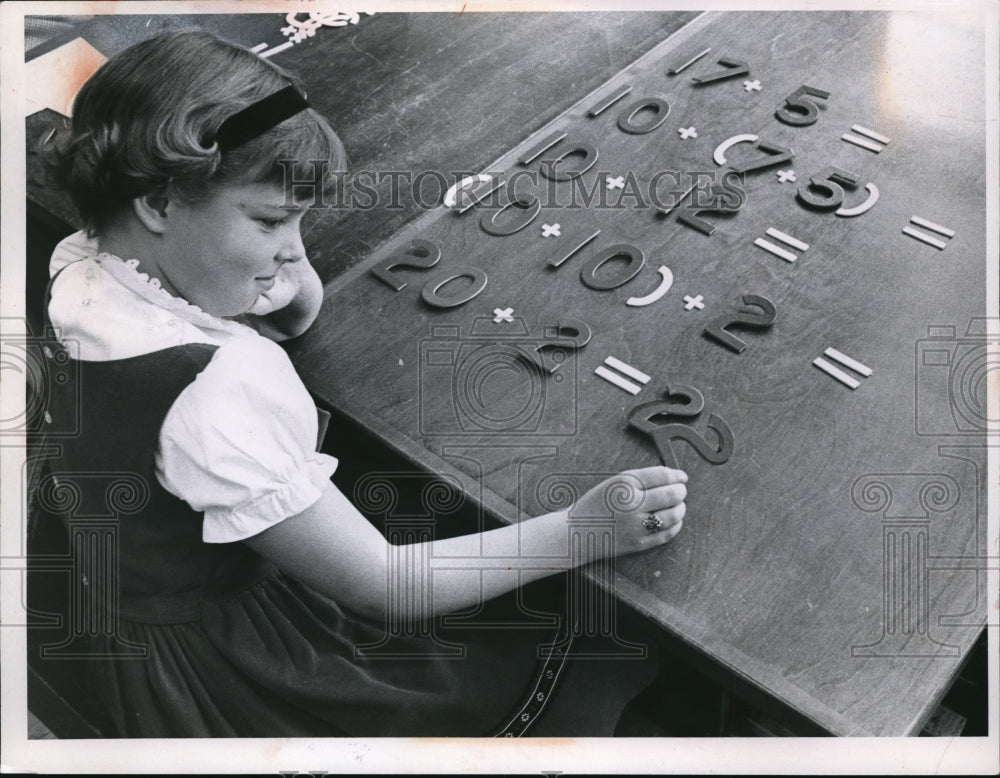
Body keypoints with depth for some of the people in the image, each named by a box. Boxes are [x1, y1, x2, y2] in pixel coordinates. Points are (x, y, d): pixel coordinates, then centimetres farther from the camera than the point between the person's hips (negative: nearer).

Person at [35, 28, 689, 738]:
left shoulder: (74, 268, -8)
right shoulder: (213, 392, -37)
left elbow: (302, 309, 6)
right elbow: (383, 586, -28)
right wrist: (579, 531, -25)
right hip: (238, 679, -9)